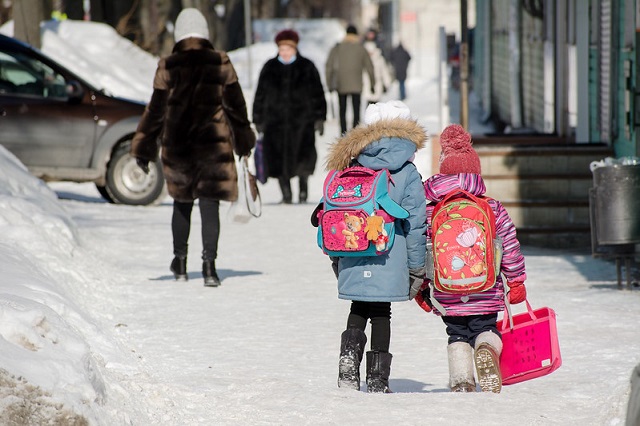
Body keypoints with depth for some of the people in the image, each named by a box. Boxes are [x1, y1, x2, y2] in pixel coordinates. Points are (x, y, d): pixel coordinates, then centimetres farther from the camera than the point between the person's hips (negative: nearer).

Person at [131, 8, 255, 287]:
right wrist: (243, 139, 17)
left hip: (177, 145, 1)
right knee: (210, 205, 0)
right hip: (214, 143, -1)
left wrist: (143, 147, 6)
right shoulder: (221, 64, -3)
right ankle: (209, 265, -10)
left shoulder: (168, 67, -5)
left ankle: (180, 262, 23)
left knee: (182, 203, 17)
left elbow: (156, 110, -2)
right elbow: (235, 105, 4)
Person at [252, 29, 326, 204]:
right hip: (275, 121, 2)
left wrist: (319, 118, 0)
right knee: (279, 158, -3)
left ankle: (303, 188, 11)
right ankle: (286, 193, 8)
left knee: (303, 157, -12)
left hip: (301, 120, -2)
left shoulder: (306, 67, 6)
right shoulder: (270, 68, 10)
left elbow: (317, 94, 7)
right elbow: (260, 96, 14)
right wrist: (258, 120, 11)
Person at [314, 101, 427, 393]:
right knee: (380, 314, 7)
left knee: (359, 310, 18)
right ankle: (377, 379, 7)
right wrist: (416, 267, 3)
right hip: (388, 262, -2)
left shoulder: (351, 169, 4)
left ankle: (349, 358, -2)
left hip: (353, 260, 2)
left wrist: (336, 258, 21)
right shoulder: (407, 173, -5)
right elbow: (415, 222, -5)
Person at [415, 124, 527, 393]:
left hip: (447, 298, 0)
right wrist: (516, 282, 12)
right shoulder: (494, 209, -3)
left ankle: (461, 382, 0)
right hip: (486, 296, 0)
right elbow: (510, 248, 0)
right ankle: (487, 350, -17)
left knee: (457, 336, 16)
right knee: (485, 329, 17)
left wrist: (421, 289, 14)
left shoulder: (429, 213, -3)